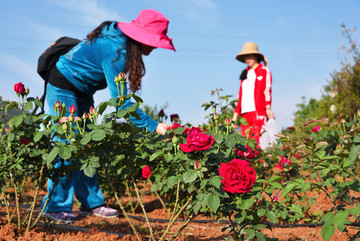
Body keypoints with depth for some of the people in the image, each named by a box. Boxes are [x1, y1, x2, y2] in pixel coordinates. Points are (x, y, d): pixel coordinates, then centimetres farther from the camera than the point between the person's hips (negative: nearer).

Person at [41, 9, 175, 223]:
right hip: (63, 87, -9)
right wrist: (153, 126, -33)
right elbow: (120, 101, -32)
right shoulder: (115, 52, -31)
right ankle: (56, 206, -1)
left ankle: (91, 203, 13)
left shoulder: (121, 40, -5)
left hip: (82, 91, 9)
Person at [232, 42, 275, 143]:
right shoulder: (245, 74, 24)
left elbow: (267, 90, -5)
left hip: (259, 112, -5)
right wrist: (236, 114, 19)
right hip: (245, 114, 5)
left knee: (259, 141, -14)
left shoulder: (264, 71, 8)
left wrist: (268, 108, -20)